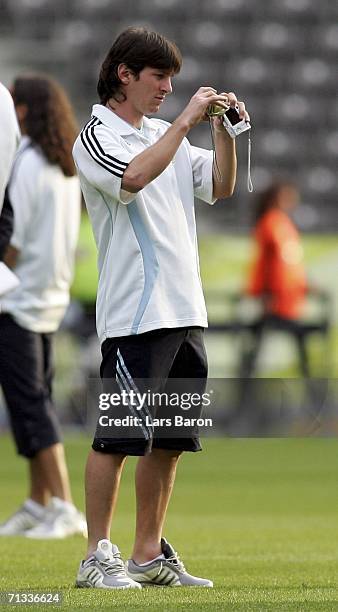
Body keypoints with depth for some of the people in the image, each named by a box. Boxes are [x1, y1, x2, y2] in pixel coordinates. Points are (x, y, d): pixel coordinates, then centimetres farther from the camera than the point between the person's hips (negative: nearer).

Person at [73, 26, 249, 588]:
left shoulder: (165, 135, 18)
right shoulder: (96, 138, -5)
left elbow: (220, 187, 14)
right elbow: (133, 178, -24)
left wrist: (223, 128, 0)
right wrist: (185, 122, -20)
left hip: (184, 310, 8)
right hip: (133, 314, -8)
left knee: (168, 441, 9)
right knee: (118, 437, -7)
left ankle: (149, 555, 15)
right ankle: (97, 558, -2)